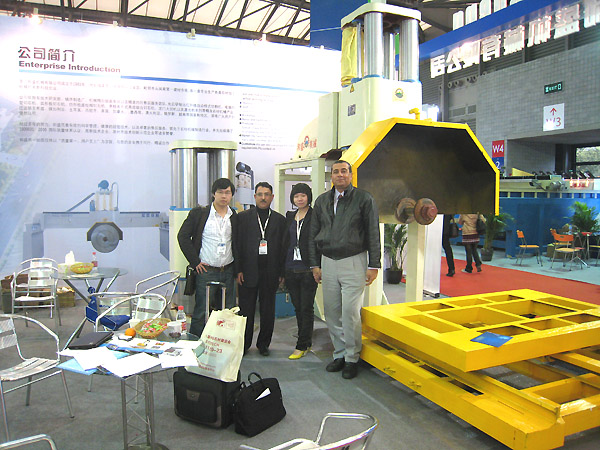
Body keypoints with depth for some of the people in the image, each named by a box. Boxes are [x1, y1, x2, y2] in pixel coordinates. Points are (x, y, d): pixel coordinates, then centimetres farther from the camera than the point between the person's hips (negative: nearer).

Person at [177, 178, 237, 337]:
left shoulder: (235, 217, 7)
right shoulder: (199, 213, -3)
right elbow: (183, 236, -3)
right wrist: (195, 261, -8)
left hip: (228, 271, 4)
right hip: (206, 270, -3)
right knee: (201, 313, 1)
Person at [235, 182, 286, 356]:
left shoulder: (280, 219, 8)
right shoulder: (243, 217, 5)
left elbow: (283, 248, 6)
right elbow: (237, 244, 1)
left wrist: (282, 273, 1)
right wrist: (238, 270, -6)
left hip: (270, 273, 1)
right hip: (248, 271, -1)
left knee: (268, 311, 9)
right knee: (246, 310, 6)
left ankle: (263, 343, 24)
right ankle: (243, 344, 21)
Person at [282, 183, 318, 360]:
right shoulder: (289, 217, 13)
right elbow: (285, 242, 15)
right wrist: (282, 271, 11)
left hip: (308, 270, -6)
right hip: (291, 270, 6)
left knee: (306, 308, 1)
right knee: (298, 308, 12)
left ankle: (302, 346, 10)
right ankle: (307, 342, 25)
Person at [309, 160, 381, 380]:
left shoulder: (364, 199, -1)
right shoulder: (322, 201, 11)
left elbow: (373, 234, -2)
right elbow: (313, 235, 14)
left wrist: (373, 265, -6)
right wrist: (315, 265, 9)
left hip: (353, 262, -4)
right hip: (328, 262, 4)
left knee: (350, 312, -5)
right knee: (332, 312, 8)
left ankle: (352, 358, 11)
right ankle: (339, 354, 23)